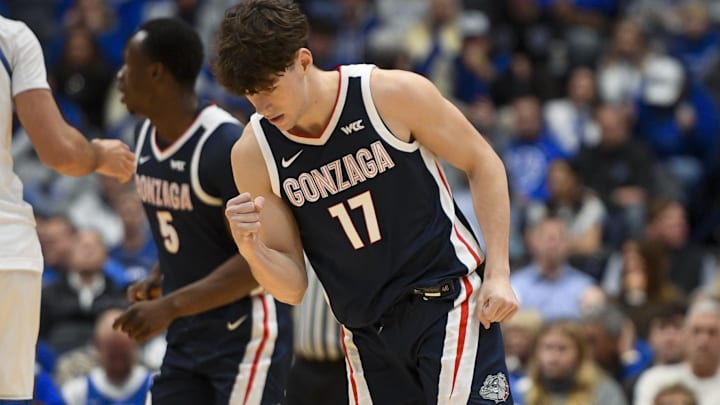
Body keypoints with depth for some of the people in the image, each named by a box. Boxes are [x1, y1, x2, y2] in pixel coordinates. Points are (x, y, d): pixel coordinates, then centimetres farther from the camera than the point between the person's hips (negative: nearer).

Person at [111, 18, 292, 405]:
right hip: (186, 336, 9)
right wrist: (157, 278, 5)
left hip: (245, 332, -8)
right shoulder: (146, 135, 6)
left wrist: (170, 307, -28)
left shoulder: (227, 145, -21)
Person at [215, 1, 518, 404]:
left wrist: (498, 275, -9)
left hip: (448, 299, -4)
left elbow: (483, 164, -2)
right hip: (366, 333, 4)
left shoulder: (393, 95, -14)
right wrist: (251, 249, -24)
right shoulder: (253, 155, -6)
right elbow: (292, 287, -2)